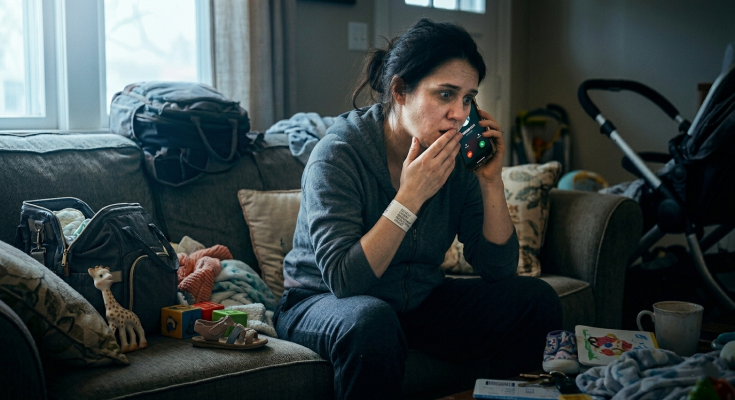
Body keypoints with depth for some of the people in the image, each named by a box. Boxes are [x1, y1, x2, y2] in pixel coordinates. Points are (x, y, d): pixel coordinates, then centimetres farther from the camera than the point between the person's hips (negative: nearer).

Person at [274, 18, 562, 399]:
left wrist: (491, 180, -18)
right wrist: (411, 196, -32)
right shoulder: (338, 153, -21)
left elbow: (498, 267, -5)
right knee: (372, 321, -39)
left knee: (536, 298, -8)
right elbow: (343, 279, -29)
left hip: (418, 301, 5)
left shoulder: (457, 157, -7)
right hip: (322, 303, -5)